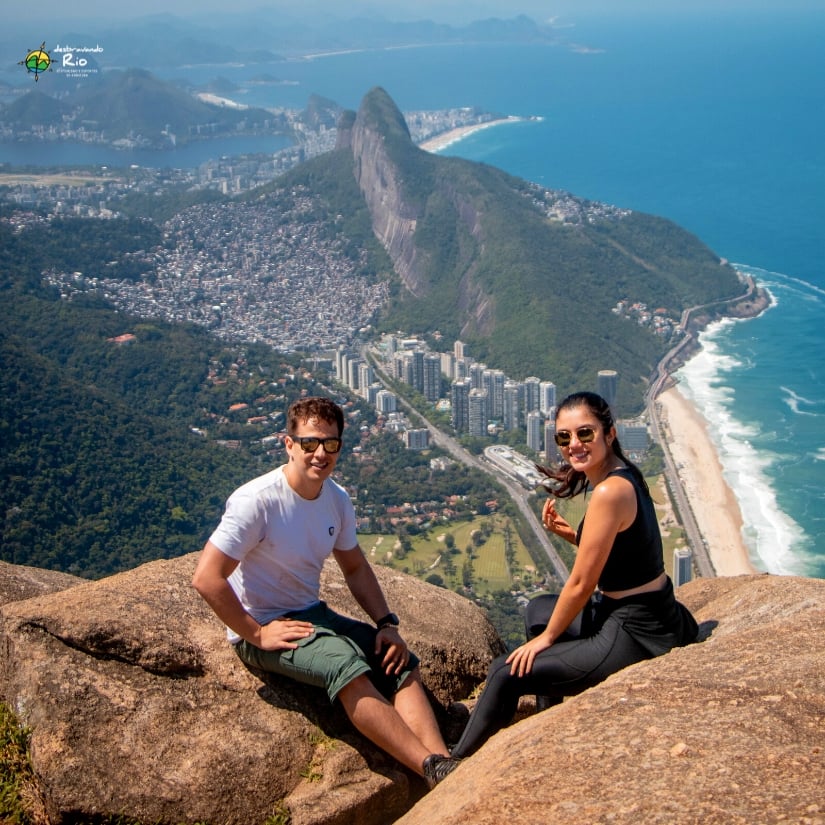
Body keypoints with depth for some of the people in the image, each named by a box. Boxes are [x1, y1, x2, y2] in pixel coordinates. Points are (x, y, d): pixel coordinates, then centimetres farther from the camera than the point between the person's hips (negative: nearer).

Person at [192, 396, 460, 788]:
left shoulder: (337, 499, 2)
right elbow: (206, 578, -24)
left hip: (313, 615, 8)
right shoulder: (256, 501, -21)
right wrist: (256, 635, -21)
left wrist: (387, 623, 1)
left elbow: (355, 567, 15)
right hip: (263, 630, -8)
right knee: (347, 666, -31)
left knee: (402, 664, -11)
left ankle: (444, 763, -25)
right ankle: (433, 769, -32)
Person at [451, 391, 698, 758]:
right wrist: (566, 532, 0)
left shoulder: (610, 491, -24)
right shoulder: (623, 474, 5)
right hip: (652, 614, 10)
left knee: (506, 673, -2)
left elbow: (581, 583, -18)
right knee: (539, 609, 31)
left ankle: (459, 765, 16)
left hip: (636, 636, -10)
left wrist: (546, 637, -4)